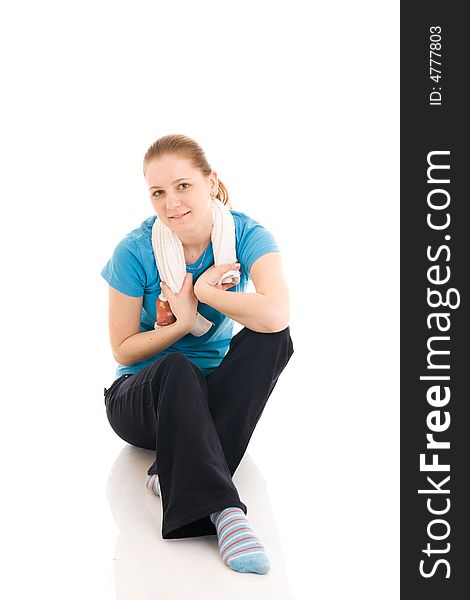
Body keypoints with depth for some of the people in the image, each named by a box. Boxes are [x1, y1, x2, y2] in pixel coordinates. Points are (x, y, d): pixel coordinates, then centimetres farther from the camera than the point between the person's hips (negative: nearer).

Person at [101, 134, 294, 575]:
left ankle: (174, 473, -33)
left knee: (271, 339, -28)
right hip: (141, 397, -1)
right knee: (176, 369, -37)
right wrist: (183, 323, -20)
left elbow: (275, 315, -33)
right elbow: (122, 350, -6)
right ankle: (223, 510, -46)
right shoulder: (135, 250, -14)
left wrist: (203, 291, -21)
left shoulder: (246, 235, -13)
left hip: (209, 396, 2)